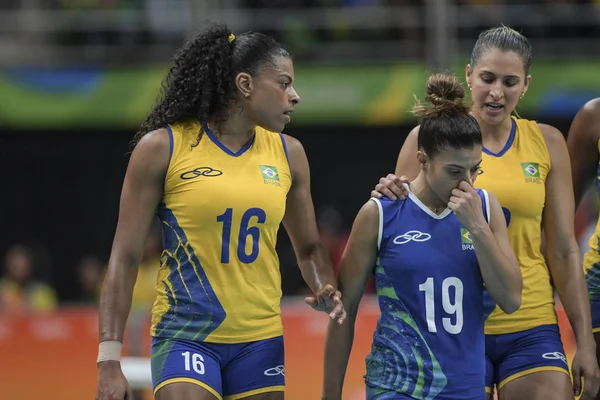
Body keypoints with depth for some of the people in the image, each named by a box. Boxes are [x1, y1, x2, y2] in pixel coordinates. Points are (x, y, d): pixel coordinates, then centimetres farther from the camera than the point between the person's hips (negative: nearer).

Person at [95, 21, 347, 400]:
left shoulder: (288, 153, 7)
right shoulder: (162, 148, -5)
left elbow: (308, 248, 20)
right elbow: (126, 257, -4)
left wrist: (326, 292, -3)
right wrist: (109, 358, -9)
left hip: (261, 338, 4)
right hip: (186, 336, -4)